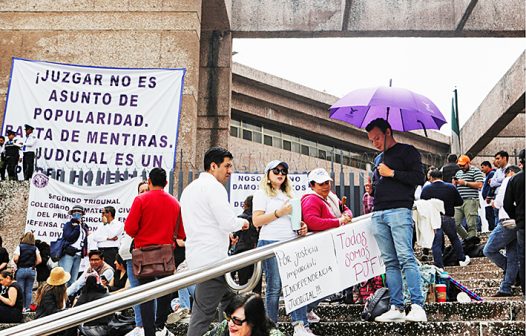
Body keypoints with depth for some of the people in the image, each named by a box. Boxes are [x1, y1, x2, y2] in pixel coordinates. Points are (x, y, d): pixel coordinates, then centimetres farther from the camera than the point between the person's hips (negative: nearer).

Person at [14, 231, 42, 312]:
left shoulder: (20, 247, -6)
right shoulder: (35, 248, 2)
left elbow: (15, 259, -16)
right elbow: (39, 260, -5)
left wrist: (18, 264, 4)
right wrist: (33, 265, 9)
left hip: (21, 270, -2)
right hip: (31, 270, 3)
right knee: (29, 290, 7)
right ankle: (27, 307, 9)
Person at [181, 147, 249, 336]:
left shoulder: (190, 188, 20)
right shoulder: (213, 186, -12)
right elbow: (228, 221, -19)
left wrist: (224, 234, 22)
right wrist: (242, 222, 1)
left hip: (197, 255, 10)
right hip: (212, 258, -10)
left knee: (229, 298, 19)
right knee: (203, 313, -7)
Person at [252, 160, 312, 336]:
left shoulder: (288, 195, 23)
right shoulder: (262, 194, 3)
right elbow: (257, 221, -7)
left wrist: (302, 226, 10)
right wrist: (279, 213, -13)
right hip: (271, 244, -6)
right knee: (274, 287, -4)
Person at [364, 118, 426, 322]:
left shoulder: (407, 152, 5)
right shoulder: (378, 159, 27)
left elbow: (419, 178, -6)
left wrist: (392, 173, -7)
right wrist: (372, 189, 13)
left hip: (399, 211, -7)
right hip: (378, 214, 7)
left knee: (406, 257, -16)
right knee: (390, 262, 2)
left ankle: (417, 306, -18)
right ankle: (396, 307, 0)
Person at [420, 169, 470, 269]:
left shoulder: (426, 189, -4)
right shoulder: (451, 187, 0)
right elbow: (460, 202, 5)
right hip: (448, 218, 2)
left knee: (436, 242, 3)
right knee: (454, 238, 20)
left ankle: (439, 265, -1)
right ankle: (462, 259, 30)